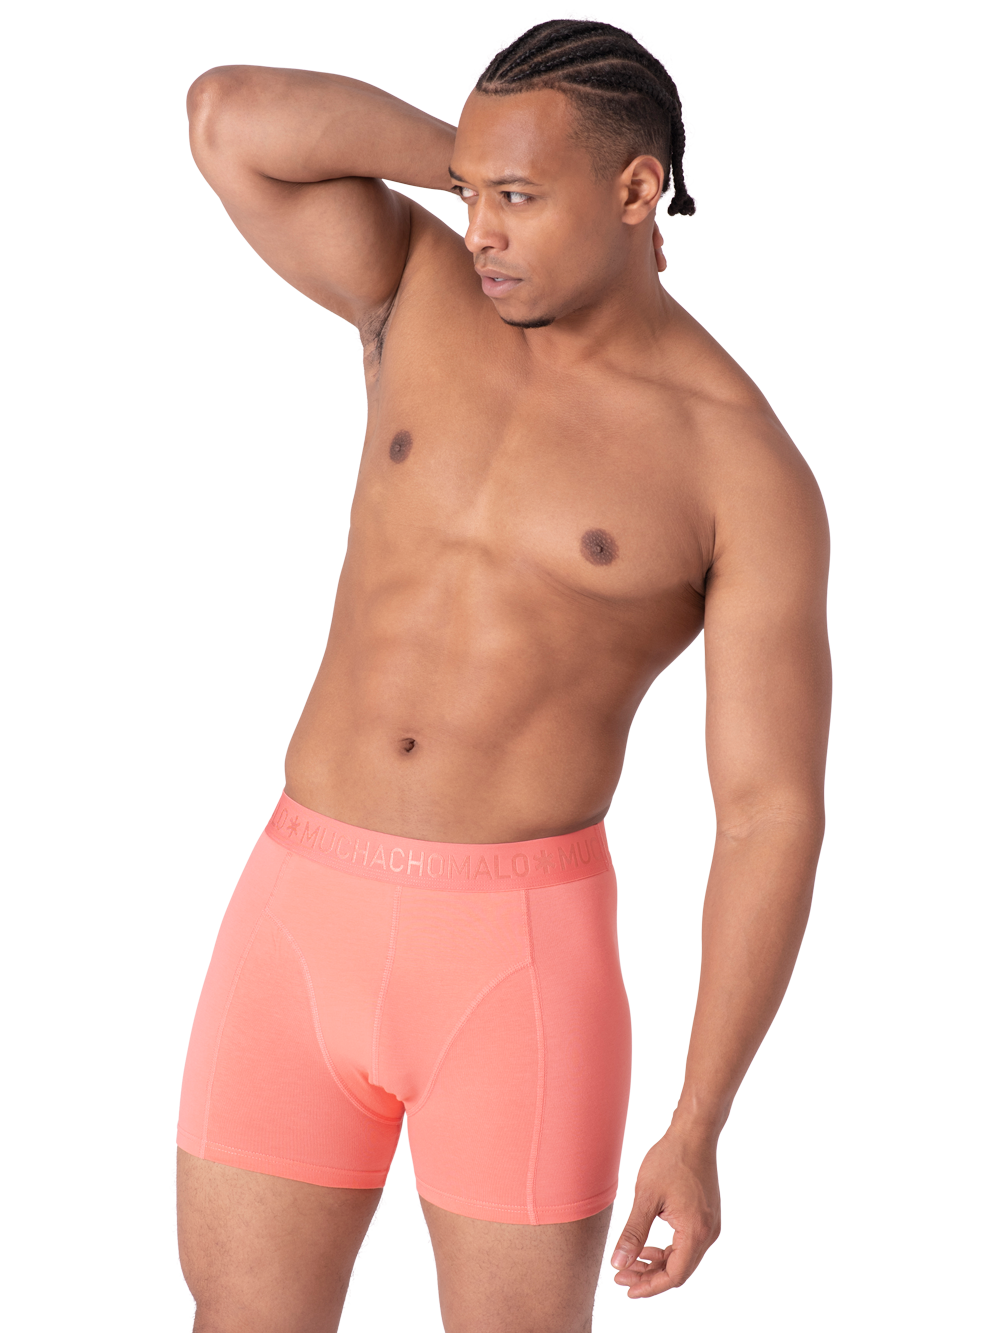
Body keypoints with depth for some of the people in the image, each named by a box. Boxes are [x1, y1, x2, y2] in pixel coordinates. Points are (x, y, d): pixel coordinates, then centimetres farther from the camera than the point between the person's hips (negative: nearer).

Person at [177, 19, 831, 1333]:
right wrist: (481, 161, 1)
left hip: (521, 954, -3)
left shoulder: (748, 473, -6)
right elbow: (227, 119, -7)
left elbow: (777, 813, -7)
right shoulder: (427, 290, 7)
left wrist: (697, 1135, -10)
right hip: (301, 922, 4)